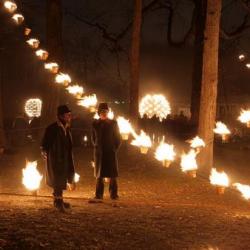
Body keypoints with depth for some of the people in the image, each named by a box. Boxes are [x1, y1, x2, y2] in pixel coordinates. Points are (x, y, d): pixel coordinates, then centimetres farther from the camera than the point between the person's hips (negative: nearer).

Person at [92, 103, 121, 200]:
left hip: (111, 152, -2)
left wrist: (115, 148, -1)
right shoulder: (95, 124, 6)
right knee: (99, 175, 5)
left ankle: (113, 194, 4)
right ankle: (99, 195, 10)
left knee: (112, 175, -2)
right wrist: (97, 147, 8)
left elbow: (118, 138, 5)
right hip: (99, 152, 2)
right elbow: (93, 138, 15)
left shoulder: (113, 123, 2)